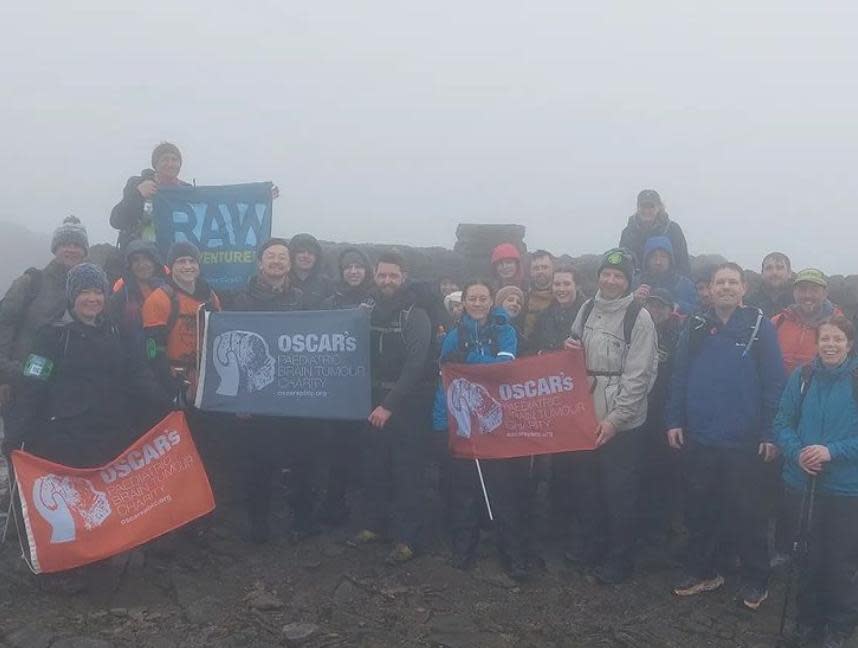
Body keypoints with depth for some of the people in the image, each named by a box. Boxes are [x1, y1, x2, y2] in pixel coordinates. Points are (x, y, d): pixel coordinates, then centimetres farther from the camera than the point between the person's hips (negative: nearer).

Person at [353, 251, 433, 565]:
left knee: (406, 471, -1)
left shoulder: (416, 316, -9)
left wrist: (390, 404, -22)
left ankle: (406, 538, 6)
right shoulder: (370, 312, 8)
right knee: (375, 468, 12)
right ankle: (376, 524, 27)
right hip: (376, 401, 5)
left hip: (407, 404, -5)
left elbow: (415, 365, -17)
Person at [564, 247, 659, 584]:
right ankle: (591, 548, 35)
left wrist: (614, 419, -17)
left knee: (619, 493, 4)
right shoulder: (588, 308, 7)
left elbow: (638, 376, -14)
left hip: (621, 423, -6)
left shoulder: (639, 318, -11)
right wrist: (570, 350, -3)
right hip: (585, 416, 6)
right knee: (584, 486, 17)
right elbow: (574, 351, 21)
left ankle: (619, 560, 20)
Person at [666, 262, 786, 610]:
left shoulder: (760, 326, -4)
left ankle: (755, 580, 22)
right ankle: (701, 572, 28)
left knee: (747, 513, 7)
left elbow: (774, 382, -7)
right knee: (699, 509, 13)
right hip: (699, 438, 3)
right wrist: (674, 421, 1)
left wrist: (770, 434, -10)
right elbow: (679, 377, 7)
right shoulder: (696, 327, 6)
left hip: (744, 441, -3)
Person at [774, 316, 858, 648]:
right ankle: (808, 619, 33)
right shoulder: (802, 377, 1)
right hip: (802, 483, 3)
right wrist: (798, 453, -15)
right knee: (807, 556, 15)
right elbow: (783, 424, 3)